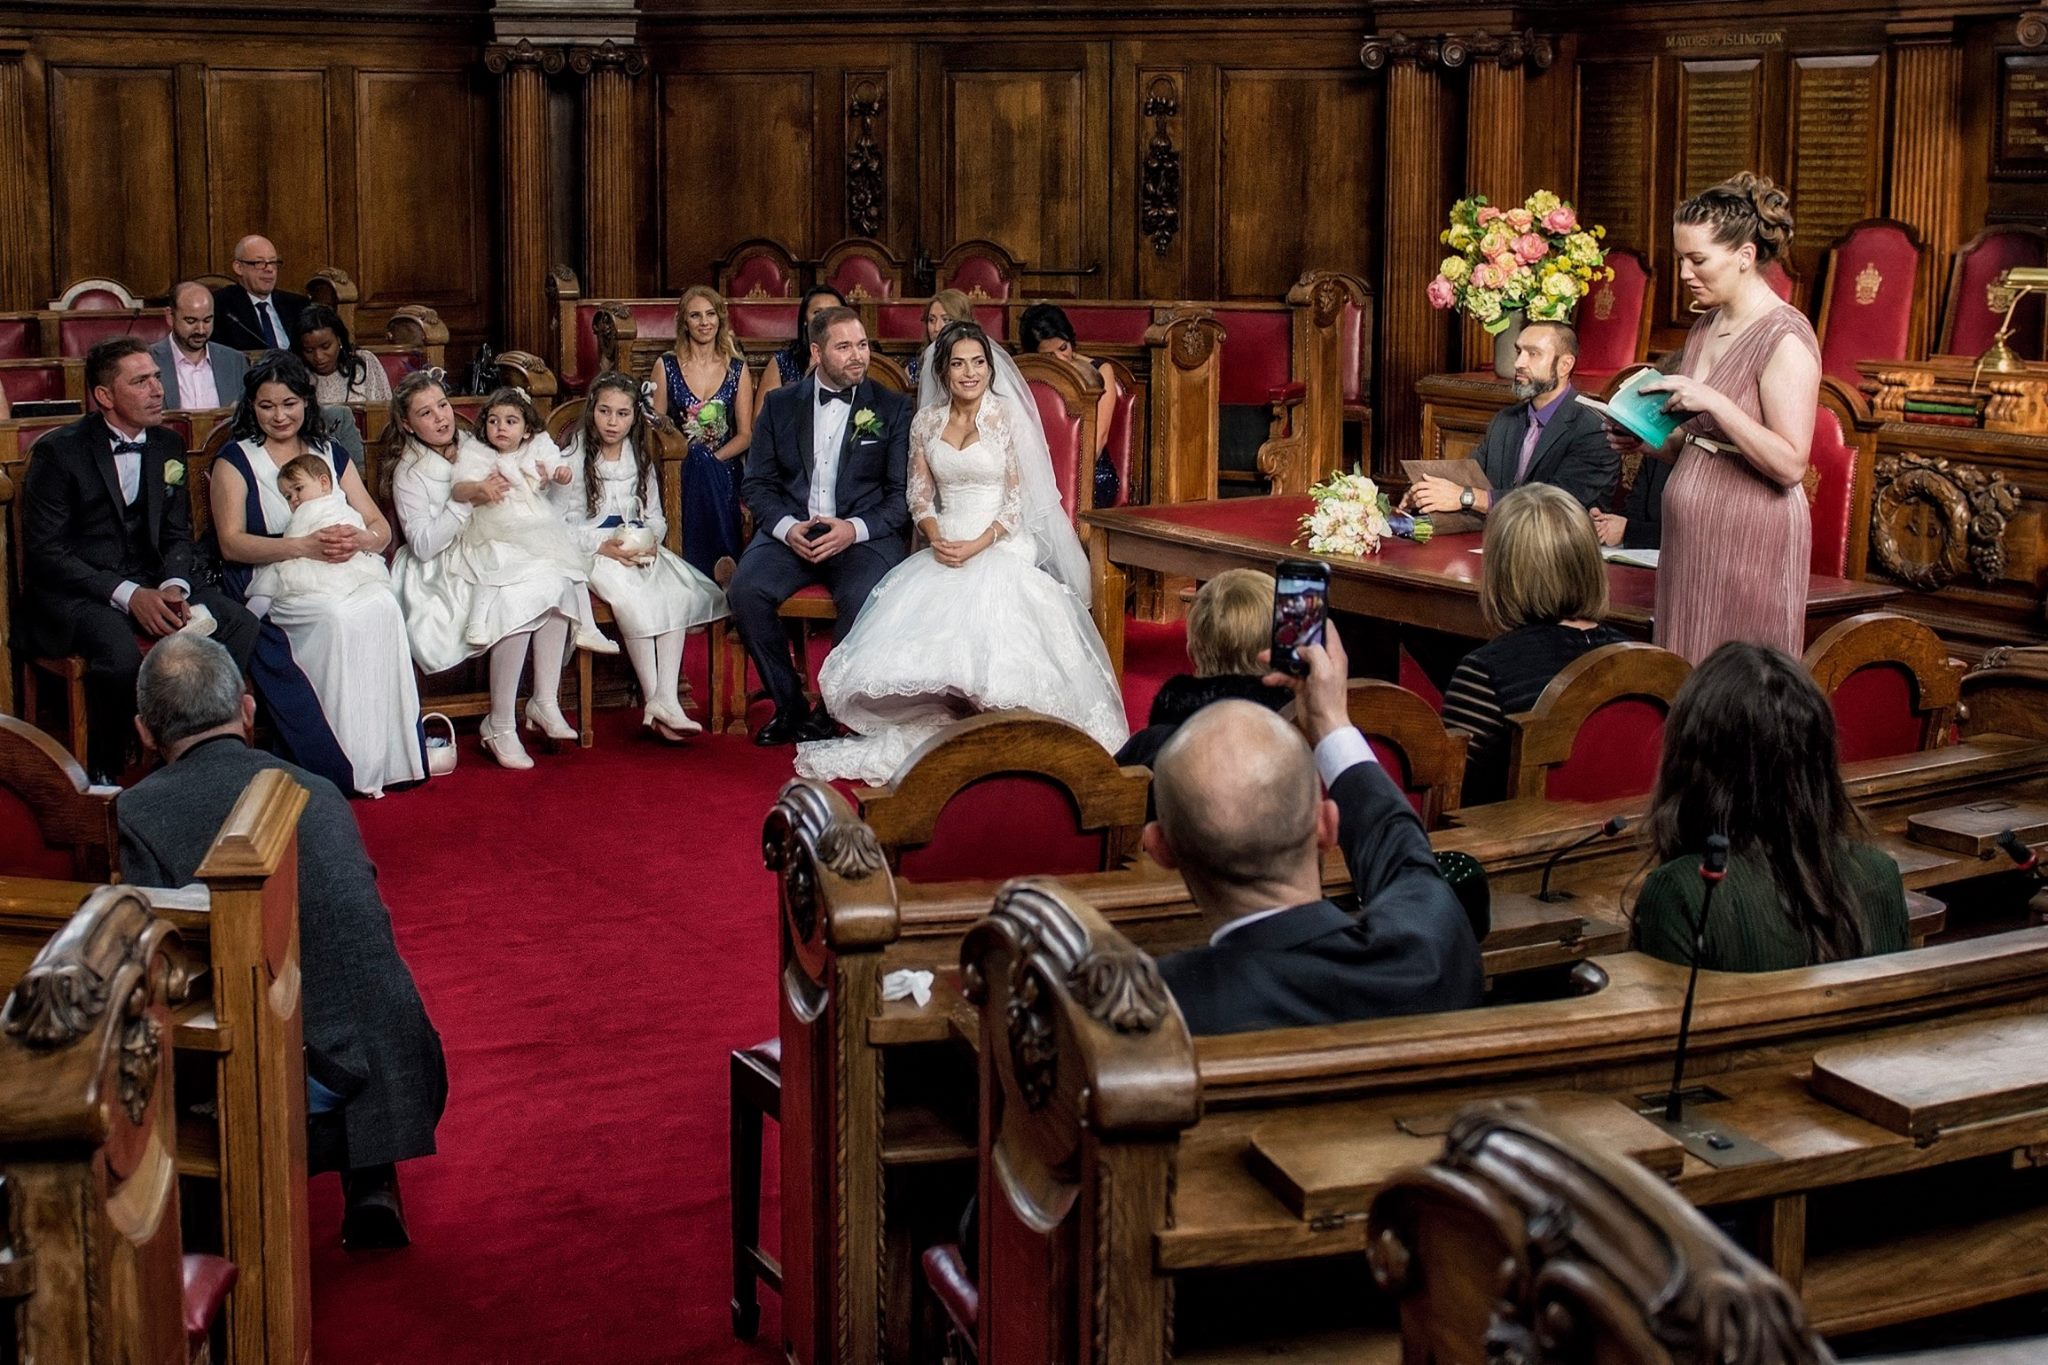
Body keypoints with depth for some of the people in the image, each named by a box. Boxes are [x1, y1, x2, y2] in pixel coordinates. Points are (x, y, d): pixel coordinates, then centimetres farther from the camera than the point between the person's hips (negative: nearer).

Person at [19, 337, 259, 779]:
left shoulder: (167, 447, 9)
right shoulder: (59, 452, -9)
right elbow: (44, 553, -12)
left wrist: (173, 586, -11)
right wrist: (127, 595, -22)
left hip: (150, 581, 6)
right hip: (74, 591, -6)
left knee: (241, 626, -17)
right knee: (119, 648, -36)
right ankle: (104, 773, -15)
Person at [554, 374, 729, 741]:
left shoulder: (641, 458, 14)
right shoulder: (574, 459, -1)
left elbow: (655, 516, 15)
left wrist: (650, 539, -9)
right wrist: (604, 545, -18)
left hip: (640, 549, 5)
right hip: (592, 553, -5)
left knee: (677, 594, -25)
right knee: (631, 598, -33)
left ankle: (666, 699, -33)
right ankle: (654, 702, -30)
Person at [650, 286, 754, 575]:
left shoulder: (737, 369, 10)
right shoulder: (667, 365, 9)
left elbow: (745, 433, 7)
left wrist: (712, 459, -13)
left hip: (724, 470, 0)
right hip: (680, 471, 0)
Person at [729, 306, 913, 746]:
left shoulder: (893, 408, 6)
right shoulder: (779, 404, 12)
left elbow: (903, 494, 1)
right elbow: (756, 485, 9)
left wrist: (854, 528, -16)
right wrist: (787, 528, -11)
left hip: (864, 535, -2)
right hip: (791, 531, 2)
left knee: (865, 599, -34)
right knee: (745, 590, -27)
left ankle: (831, 711, -11)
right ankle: (790, 706, -10)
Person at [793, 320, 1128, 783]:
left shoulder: (1008, 417, 0)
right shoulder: (926, 421, 11)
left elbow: (1018, 499, -4)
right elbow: (919, 494, 10)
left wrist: (978, 546, -17)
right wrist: (936, 539, -11)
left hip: (1002, 545, -3)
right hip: (944, 546, 3)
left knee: (992, 607, -33)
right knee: (920, 620, -25)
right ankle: (931, 723, -16)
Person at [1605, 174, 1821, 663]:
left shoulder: (1784, 338, -13)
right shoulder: (1705, 328, 12)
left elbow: (1790, 465, -19)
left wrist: (1713, 402, -24)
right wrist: (1644, 441, 3)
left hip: (1751, 543, -8)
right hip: (1690, 539, 8)